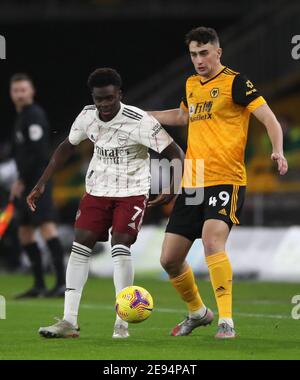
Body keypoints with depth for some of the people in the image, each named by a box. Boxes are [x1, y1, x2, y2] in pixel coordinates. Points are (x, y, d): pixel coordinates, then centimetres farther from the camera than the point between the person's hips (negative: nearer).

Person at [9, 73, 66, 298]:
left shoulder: (34, 115, -10)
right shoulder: (22, 117, 19)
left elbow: (38, 153, -18)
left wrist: (22, 182, -14)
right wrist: (20, 183, 15)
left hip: (37, 182, -10)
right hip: (28, 185, 10)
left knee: (46, 225, -17)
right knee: (25, 233, 11)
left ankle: (62, 283, -22)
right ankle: (39, 286, 15)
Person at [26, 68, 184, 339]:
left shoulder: (139, 121, -21)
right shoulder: (88, 116, -5)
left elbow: (175, 152, -19)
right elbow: (67, 147, 12)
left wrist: (173, 189, -34)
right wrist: (42, 184, 9)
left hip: (132, 192, -5)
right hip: (97, 189, 5)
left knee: (120, 247, -18)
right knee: (80, 246, -4)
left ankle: (122, 323, -11)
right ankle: (69, 321, -2)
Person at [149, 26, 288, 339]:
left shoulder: (235, 82, -6)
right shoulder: (191, 85, 15)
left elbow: (270, 120, -9)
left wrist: (278, 151, -27)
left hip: (226, 181, -7)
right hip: (192, 184, 7)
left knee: (212, 240, -29)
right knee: (170, 259, 6)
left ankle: (226, 321, -24)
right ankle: (197, 312, 30)